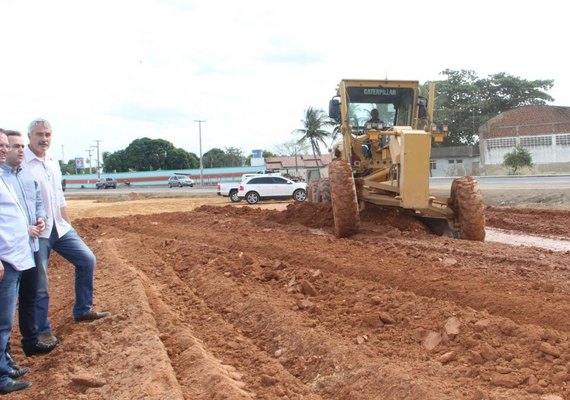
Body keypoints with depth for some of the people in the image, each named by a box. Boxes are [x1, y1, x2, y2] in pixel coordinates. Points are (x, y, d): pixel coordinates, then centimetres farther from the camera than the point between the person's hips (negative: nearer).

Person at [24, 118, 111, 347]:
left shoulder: (53, 163, 11)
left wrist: (68, 224, 19)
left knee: (87, 260, 11)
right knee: (39, 284, 0)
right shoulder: (21, 163, -13)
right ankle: (42, 331, 14)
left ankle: (83, 310, 24)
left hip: (60, 228, 8)